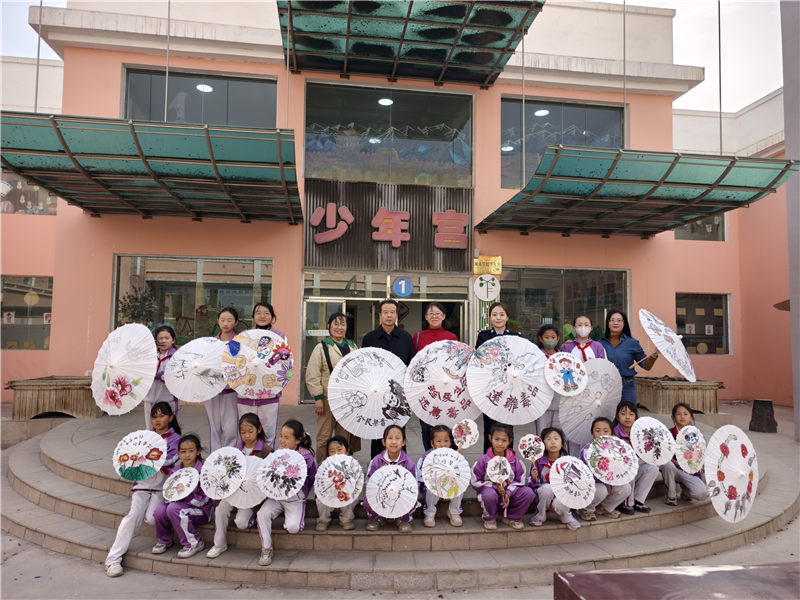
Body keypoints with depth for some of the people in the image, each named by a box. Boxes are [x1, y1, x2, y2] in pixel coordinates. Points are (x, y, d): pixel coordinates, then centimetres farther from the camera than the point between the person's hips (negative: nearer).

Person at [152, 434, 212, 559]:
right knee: (160, 510, -23)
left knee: (173, 508, -30)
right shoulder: (174, 471, 5)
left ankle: (194, 543, -13)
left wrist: (186, 495, -26)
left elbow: (204, 500, -15)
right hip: (179, 507, 5)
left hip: (201, 511, -5)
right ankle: (165, 540, 8)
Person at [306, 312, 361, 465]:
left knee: (345, 437, 12)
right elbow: (312, 375, -8)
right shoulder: (322, 347, -4)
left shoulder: (352, 346, 11)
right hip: (328, 399, -4)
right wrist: (318, 398, -13)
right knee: (324, 437, 4)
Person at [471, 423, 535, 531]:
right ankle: (489, 518, -4)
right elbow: (475, 481, -7)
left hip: (509, 495, 3)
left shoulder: (514, 460, -3)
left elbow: (520, 480, 2)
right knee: (489, 494, -38)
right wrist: (495, 487, -18)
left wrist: (508, 493, -16)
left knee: (528, 492, -21)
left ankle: (512, 517, 3)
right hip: (491, 491, -3)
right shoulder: (484, 460, -10)